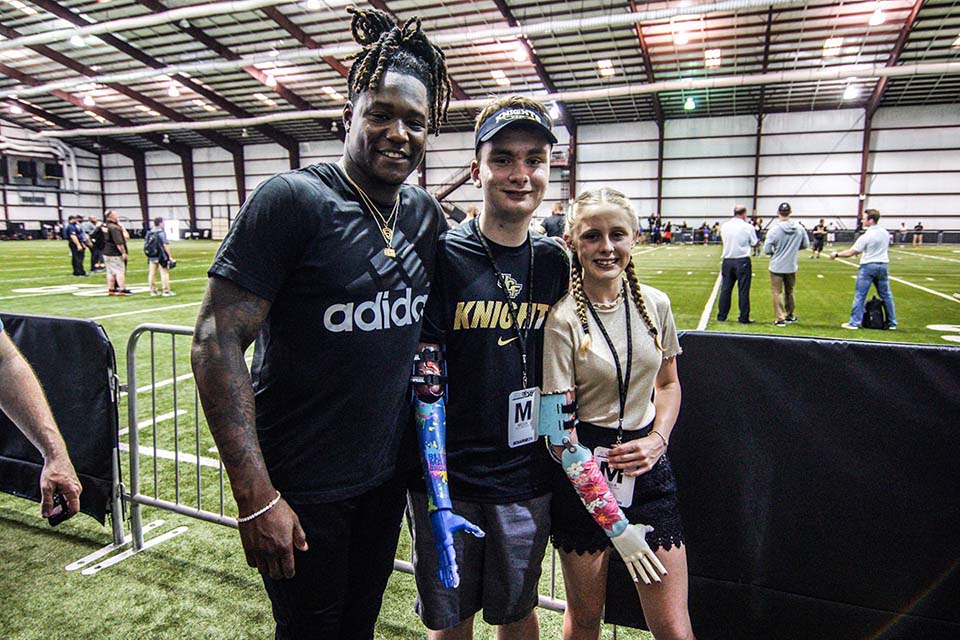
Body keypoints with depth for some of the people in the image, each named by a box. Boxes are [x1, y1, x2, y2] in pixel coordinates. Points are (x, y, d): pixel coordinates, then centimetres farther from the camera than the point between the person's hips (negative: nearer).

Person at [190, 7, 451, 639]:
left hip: (388, 472, 6)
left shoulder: (427, 213, 1)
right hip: (303, 485, -5)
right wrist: (255, 497, -22)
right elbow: (217, 340, -20)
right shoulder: (293, 199, -17)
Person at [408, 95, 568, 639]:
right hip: (448, 476, -3)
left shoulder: (554, 262, 1)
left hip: (527, 478, 4)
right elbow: (421, 378, -12)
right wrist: (435, 491, -14)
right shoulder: (442, 256, -13)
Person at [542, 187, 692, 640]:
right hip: (583, 467, -3)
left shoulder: (655, 304, 1)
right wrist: (611, 520, -15)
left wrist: (657, 439, -4)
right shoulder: (562, 319, -14)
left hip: (648, 466, 4)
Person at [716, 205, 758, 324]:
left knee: (725, 289, 10)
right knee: (743, 290, 2)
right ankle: (744, 318, 5)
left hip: (727, 261, 3)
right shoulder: (748, 227, -8)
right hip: (742, 261, -3)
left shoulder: (724, 226, 1)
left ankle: (721, 316, 14)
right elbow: (754, 243, 1)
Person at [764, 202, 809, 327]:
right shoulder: (800, 229, -6)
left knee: (777, 292, 4)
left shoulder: (773, 230, -17)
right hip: (792, 266, 4)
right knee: (789, 292, 19)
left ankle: (780, 318, 2)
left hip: (777, 267, -3)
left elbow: (766, 250, -14)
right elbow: (806, 244, 6)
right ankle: (789, 315, 32)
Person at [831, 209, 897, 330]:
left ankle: (854, 323, 1)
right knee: (886, 294, 13)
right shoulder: (885, 233, 5)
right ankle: (892, 323, 19)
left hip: (868, 266, -6)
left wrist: (836, 254, -1)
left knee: (860, 295, -1)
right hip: (883, 265, 6)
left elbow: (850, 253, -15)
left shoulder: (866, 236, -15)